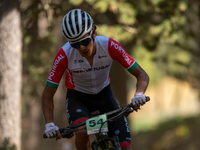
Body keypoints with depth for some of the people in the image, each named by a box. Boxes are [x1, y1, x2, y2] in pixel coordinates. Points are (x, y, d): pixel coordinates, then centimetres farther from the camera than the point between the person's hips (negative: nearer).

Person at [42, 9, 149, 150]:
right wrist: (49, 124, -34)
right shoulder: (64, 55, -27)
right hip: (77, 98, -2)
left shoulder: (110, 46, -26)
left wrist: (139, 94, -41)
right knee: (82, 132, -35)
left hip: (104, 96, 2)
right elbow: (48, 93, -19)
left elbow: (142, 75, -19)